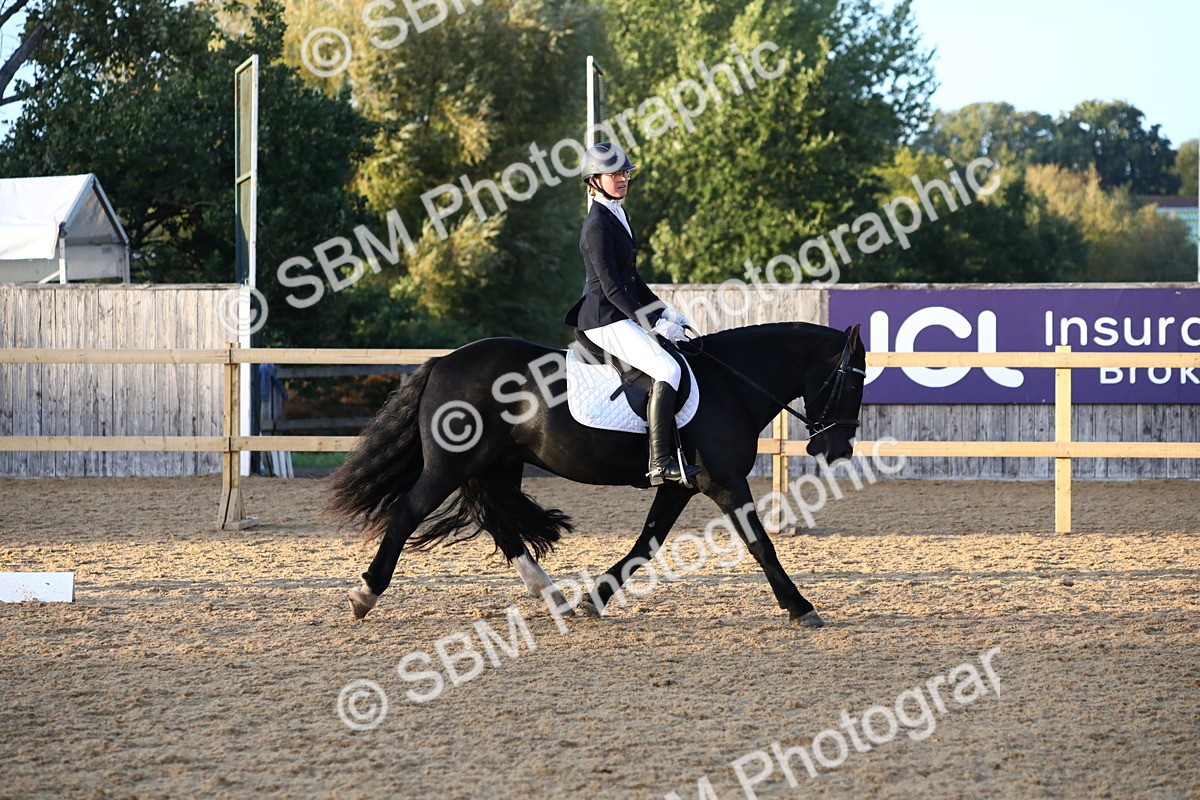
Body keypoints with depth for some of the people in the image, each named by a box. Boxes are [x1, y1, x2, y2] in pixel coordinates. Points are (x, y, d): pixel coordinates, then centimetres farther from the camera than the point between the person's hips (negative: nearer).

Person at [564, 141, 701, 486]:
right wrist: (652, 323, -19)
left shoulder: (618, 216, 15)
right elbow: (611, 287, -20)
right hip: (605, 320, -11)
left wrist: (664, 311, 13)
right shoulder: (597, 224, -15)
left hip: (623, 316, 11)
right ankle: (660, 463, -27)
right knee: (668, 369, -24)